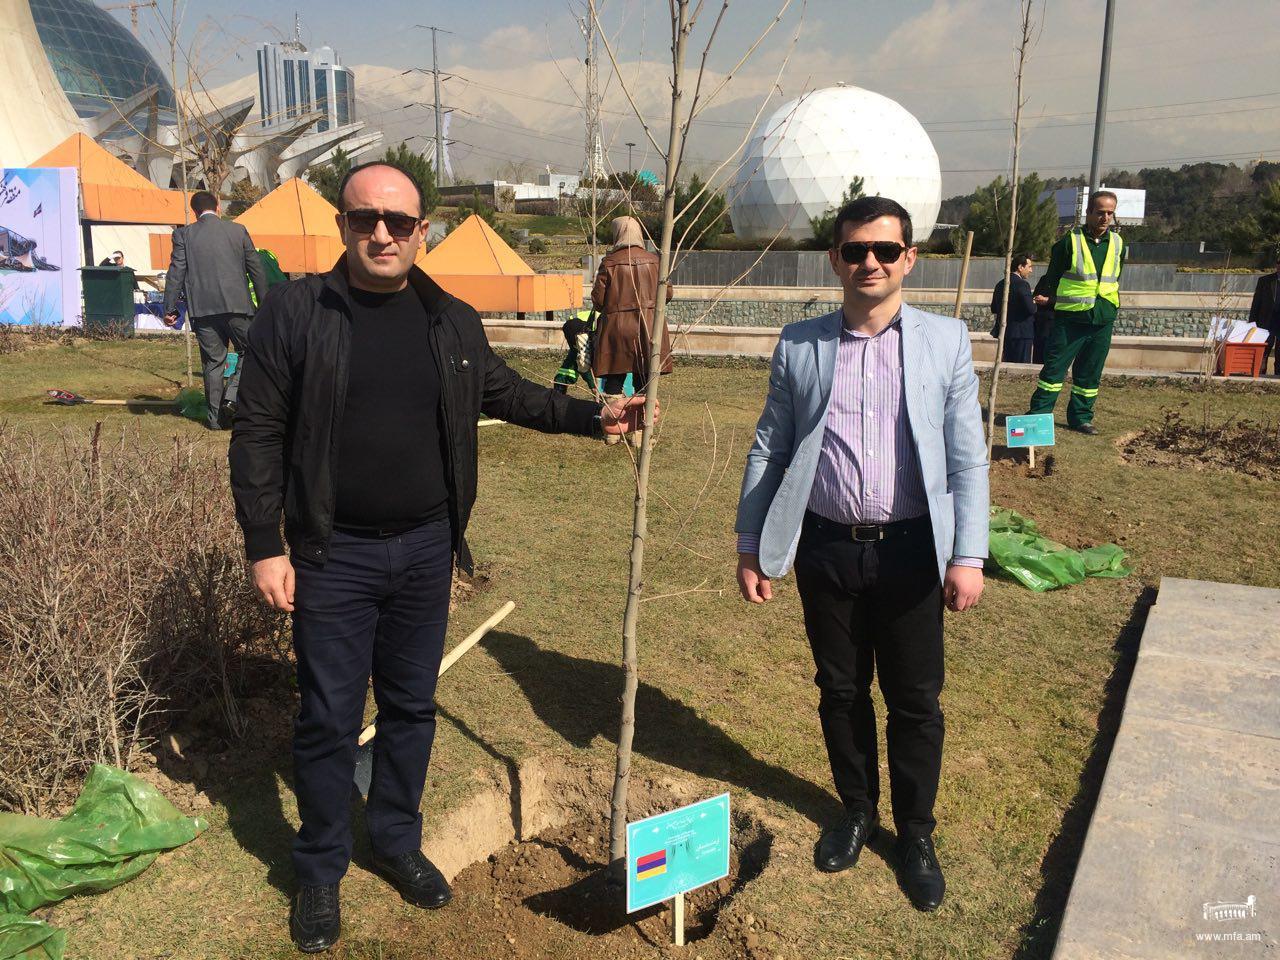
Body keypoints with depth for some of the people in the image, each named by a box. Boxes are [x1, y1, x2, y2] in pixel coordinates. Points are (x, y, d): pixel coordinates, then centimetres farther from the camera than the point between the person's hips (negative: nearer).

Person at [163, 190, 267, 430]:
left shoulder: (184, 234, 3)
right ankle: (231, 397, -5)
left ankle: (216, 417, 10)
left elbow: (176, 273, 0)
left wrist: (170, 309, 5)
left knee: (213, 361, 7)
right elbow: (256, 269, 7)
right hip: (236, 305, -1)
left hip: (203, 309, 1)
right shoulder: (238, 230, 5)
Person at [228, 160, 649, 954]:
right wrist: (264, 546, -9)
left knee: (412, 707, 16)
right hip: (333, 557, -3)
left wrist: (592, 417, 5)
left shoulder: (454, 322, 3)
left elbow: (509, 394, 17)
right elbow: (259, 435, -6)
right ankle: (321, 872, 26)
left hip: (425, 552, 3)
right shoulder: (296, 312, -7)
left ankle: (398, 842, 36)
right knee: (329, 718, 6)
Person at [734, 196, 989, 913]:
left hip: (911, 550, -1)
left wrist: (968, 557, -7)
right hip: (827, 549, 1)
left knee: (916, 700, 10)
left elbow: (969, 457, -1)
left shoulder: (946, 341, -1)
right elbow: (768, 451, 6)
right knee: (841, 692, 16)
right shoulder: (800, 345, 2)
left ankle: (917, 834, 32)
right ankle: (857, 813, 38)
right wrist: (751, 546, 3)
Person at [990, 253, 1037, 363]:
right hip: (1021, 333, -8)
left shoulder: (1000, 284, 10)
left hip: (1005, 332, 8)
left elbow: (993, 309, 16)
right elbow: (1030, 309, -22)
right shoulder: (1022, 284, -15)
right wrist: (1034, 304, -1)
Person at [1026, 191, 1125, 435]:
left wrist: (1112, 304, 17)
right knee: (1054, 368, -3)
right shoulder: (1070, 241, -5)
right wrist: (1050, 300, -4)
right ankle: (1038, 414, 3)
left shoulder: (1117, 243, 10)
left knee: (1090, 373, 9)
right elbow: (1052, 278, 2)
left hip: (1103, 320, 4)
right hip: (1070, 317, -4)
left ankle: (1081, 417, 18)